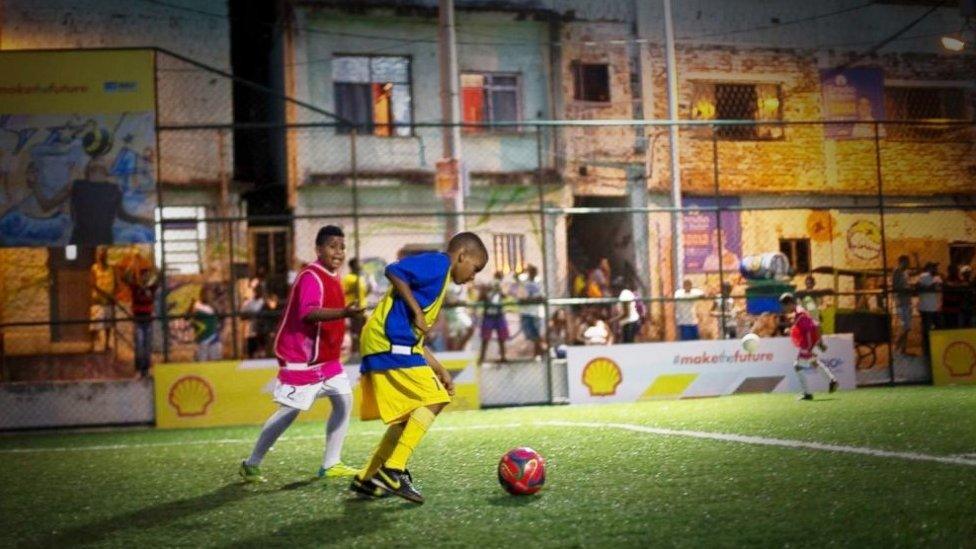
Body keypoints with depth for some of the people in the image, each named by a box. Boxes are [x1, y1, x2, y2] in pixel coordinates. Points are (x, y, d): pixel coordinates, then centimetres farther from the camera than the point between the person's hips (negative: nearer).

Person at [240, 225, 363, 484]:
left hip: (327, 359, 9)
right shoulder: (311, 277, -19)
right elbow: (308, 313, -36)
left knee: (344, 400, 1)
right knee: (289, 411, -3)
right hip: (300, 358, -9)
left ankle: (331, 464, 8)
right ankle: (252, 464, 10)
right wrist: (344, 313, -48)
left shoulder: (332, 277, 10)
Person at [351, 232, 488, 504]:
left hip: (381, 347, 10)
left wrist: (439, 370, 22)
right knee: (433, 400, -11)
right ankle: (393, 470, -13)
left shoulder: (438, 279, 26)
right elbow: (394, 271, -19)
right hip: (390, 341, -10)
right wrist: (417, 311, -17)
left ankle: (367, 478, 16)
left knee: (409, 416, 13)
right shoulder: (437, 262, -3)